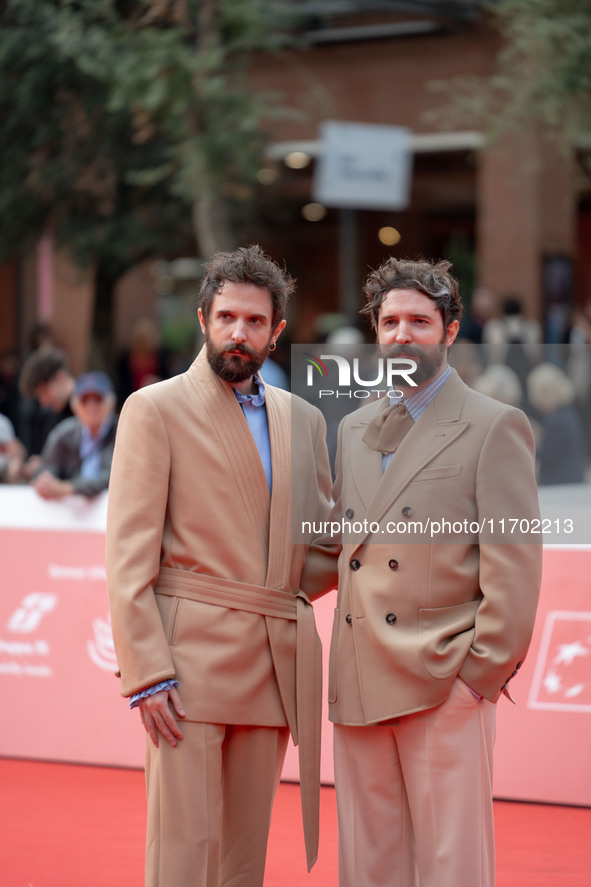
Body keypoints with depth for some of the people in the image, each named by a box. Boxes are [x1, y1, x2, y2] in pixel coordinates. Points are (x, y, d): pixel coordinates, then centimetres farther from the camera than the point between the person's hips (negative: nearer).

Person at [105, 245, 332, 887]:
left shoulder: (303, 419, 16)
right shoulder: (154, 409, 0)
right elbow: (129, 555, -6)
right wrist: (148, 674, -14)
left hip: (274, 662, 5)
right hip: (190, 658, -5)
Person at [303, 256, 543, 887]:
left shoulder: (494, 426, 0)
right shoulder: (353, 430, 18)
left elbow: (514, 560, -5)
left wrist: (484, 670, -11)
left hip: (444, 687, -6)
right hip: (360, 685, 6)